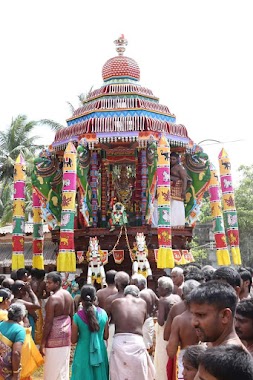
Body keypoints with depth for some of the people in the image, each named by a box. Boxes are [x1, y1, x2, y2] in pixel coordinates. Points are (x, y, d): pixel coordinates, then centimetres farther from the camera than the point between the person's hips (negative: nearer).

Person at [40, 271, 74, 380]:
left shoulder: (53, 299, -20)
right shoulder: (68, 295, 4)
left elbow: (48, 323, -19)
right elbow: (72, 316, 11)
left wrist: (42, 343, -13)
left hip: (55, 335, -8)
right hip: (66, 334, 8)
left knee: (53, 368, 3)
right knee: (63, 366, 16)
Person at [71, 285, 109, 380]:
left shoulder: (78, 316, -13)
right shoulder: (103, 313, -6)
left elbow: (74, 340, -5)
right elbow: (106, 336, 2)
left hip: (83, 353, -2)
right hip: (100, 353, 2)